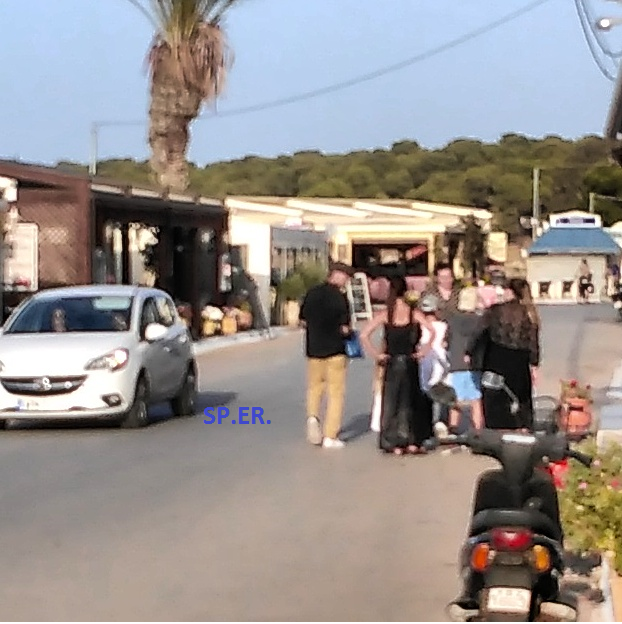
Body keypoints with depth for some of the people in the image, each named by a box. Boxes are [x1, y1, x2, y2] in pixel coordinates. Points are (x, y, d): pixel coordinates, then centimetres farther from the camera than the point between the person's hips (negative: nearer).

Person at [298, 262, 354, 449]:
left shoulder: (312, 293, 3)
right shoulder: (340, 297, -14)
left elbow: (302, 321, 10)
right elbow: (344, 328, -17)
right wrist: (348, 330, 4)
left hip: (314, 349, 5)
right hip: (335, 350, -5)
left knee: (314, 387, 21)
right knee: (336, 393, 4)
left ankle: (312, 416, -6)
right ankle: (330, 437, 4)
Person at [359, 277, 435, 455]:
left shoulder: (385, 315, -4)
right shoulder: (414, 313, -4)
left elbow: (364, 335, -12)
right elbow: (432, 330, -14)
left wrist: (376, 354, -5)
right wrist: (424, 350, -5)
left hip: (391, 363, 0)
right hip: (410, 363, 0)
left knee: (391, 402, 8)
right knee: (410, 402, 12)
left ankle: (394, 444, 7)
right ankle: (411, 442, 13)